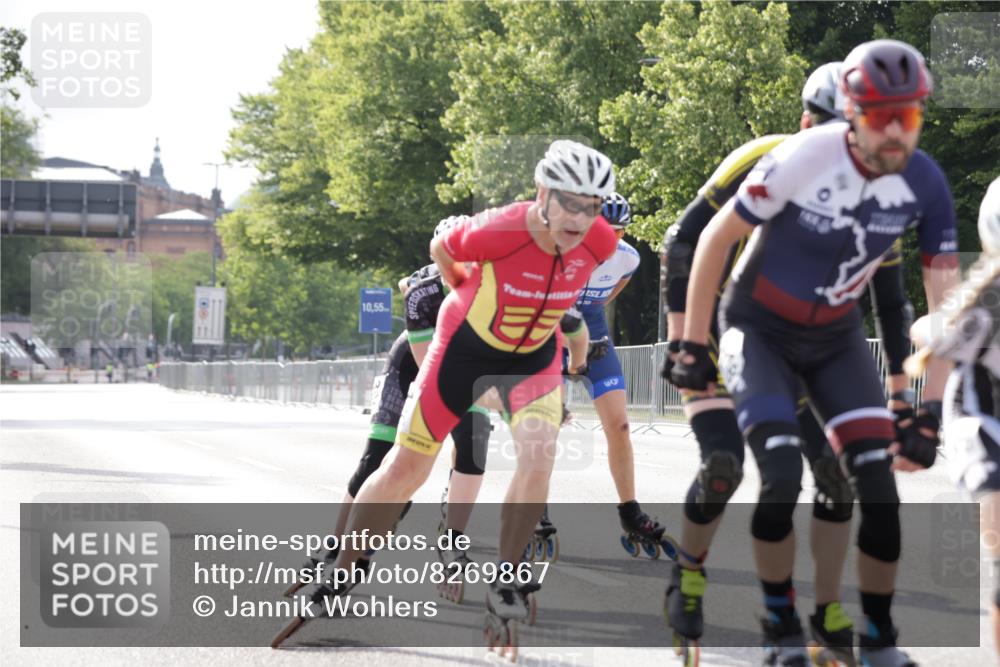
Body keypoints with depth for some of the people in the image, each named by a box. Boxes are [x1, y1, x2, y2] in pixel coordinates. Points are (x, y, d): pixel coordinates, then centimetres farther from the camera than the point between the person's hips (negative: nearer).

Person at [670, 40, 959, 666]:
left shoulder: (925, 184, -17)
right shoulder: (804, 161, -28)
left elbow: (945, 303, -11)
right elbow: (716, 239, -15)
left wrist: (928, 415, -16)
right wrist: (693, 345, -11)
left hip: (836, 338, 4)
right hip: (761, 331, -3)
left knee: (879, 483, -9)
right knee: (783, 479, -19)